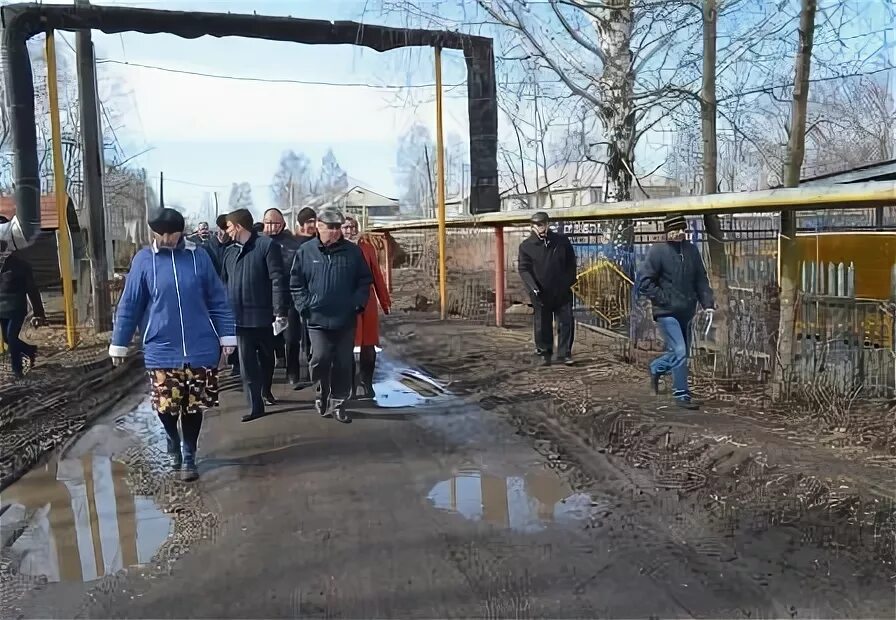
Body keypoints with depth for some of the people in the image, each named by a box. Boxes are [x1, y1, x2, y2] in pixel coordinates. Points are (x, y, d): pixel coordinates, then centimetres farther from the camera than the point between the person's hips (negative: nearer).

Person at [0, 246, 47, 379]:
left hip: (16, 309, -6)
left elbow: (32, 290, -7)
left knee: (11, 338, -9)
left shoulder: (21, 265, -8)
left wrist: (38, 313, -9)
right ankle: (31, 350, 31)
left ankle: (17, 369, 3)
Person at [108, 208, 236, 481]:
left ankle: (189, 456, 27)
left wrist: (227, 335, 2)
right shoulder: (143, 260, -1)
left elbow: (218, 300, 4)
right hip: (161, 350, 0)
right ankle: (173, 443, 35)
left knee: (194, 406, 7)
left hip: (201, 348, 0)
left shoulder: (198, 257, -1)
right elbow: (129, 305, 3)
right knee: (166, 406, 3)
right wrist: (119, 343, 6)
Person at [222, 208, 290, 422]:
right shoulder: (229, 251, 10)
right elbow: (225, 284, 14)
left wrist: (280, 311, -18)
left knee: (266, 358, 15)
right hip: (239, 316, 4)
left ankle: (266, 391, 38)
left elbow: (277, 280, -12)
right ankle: (255, 405, 6)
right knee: (247, 363, 0)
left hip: (263, 314, -4)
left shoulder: (267, 245, -8)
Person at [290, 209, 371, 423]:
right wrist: (305, 306, -4)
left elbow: (365, 281, 10)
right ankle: (322, 396, 15)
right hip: (318, 319, -1)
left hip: (346, 319, 1)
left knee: (344, 363, 5)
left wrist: (358, 302, -2)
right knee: (320, 358, -9)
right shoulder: (306, 251, 1)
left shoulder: (353, 252, 3)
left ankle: (338, 403, 18)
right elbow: (296, 283, 5)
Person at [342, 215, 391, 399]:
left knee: (368, 346, 4)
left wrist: (385, 301, 8)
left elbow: (376, 275, 8)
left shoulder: (366, 248, 6)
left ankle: (366, 384, 15)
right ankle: (349, 386, 16)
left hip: (366, 302, 1)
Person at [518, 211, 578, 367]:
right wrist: (533, 288, -19)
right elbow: (524, 269, -7)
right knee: (542, 325, 7)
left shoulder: (562, 241, 4)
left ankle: (564, 354, 12)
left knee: (566, 323, 1)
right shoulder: (526, 246, -3)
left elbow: (571, 263, 11)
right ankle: (544, 354, 22)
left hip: (563, 292, 2)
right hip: (541, 294, -1)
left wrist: (569, 282, 0)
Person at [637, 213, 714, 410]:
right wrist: (665, 300, -14)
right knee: (679, 352, -9)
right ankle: (681, 394, 4)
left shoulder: (691, 250, 6)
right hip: (667, 312, -6)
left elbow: (701, 280, 11)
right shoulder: (658, 251, -10)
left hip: (686, 312, 6)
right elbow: (644, 283, -10)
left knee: (680, 352, 17)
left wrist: (707, 303, 1)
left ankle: (656, 368, 44)